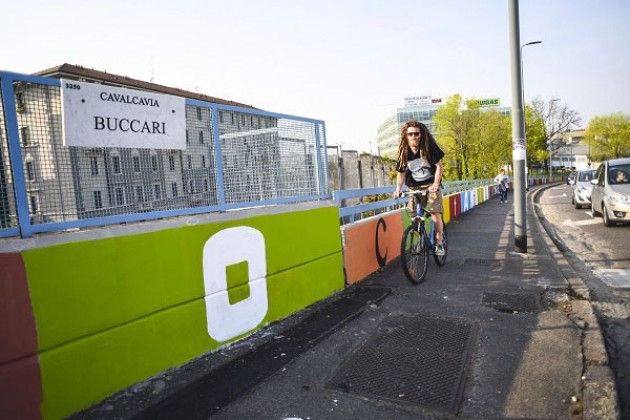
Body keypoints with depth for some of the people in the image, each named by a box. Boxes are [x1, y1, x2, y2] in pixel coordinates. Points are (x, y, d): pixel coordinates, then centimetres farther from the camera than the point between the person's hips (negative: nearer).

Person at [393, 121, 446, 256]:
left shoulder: (429, 147, -9)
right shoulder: (404, 152, 0)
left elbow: (439, 166, -9)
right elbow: (401, 172, 4)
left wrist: (436, 184, -22)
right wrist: (398, 189, -12)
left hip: (431, 185, -3)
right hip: (414, 187, 3)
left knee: (435, 214, -14)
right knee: (414, 217, -5)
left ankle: (439, 244, 0)